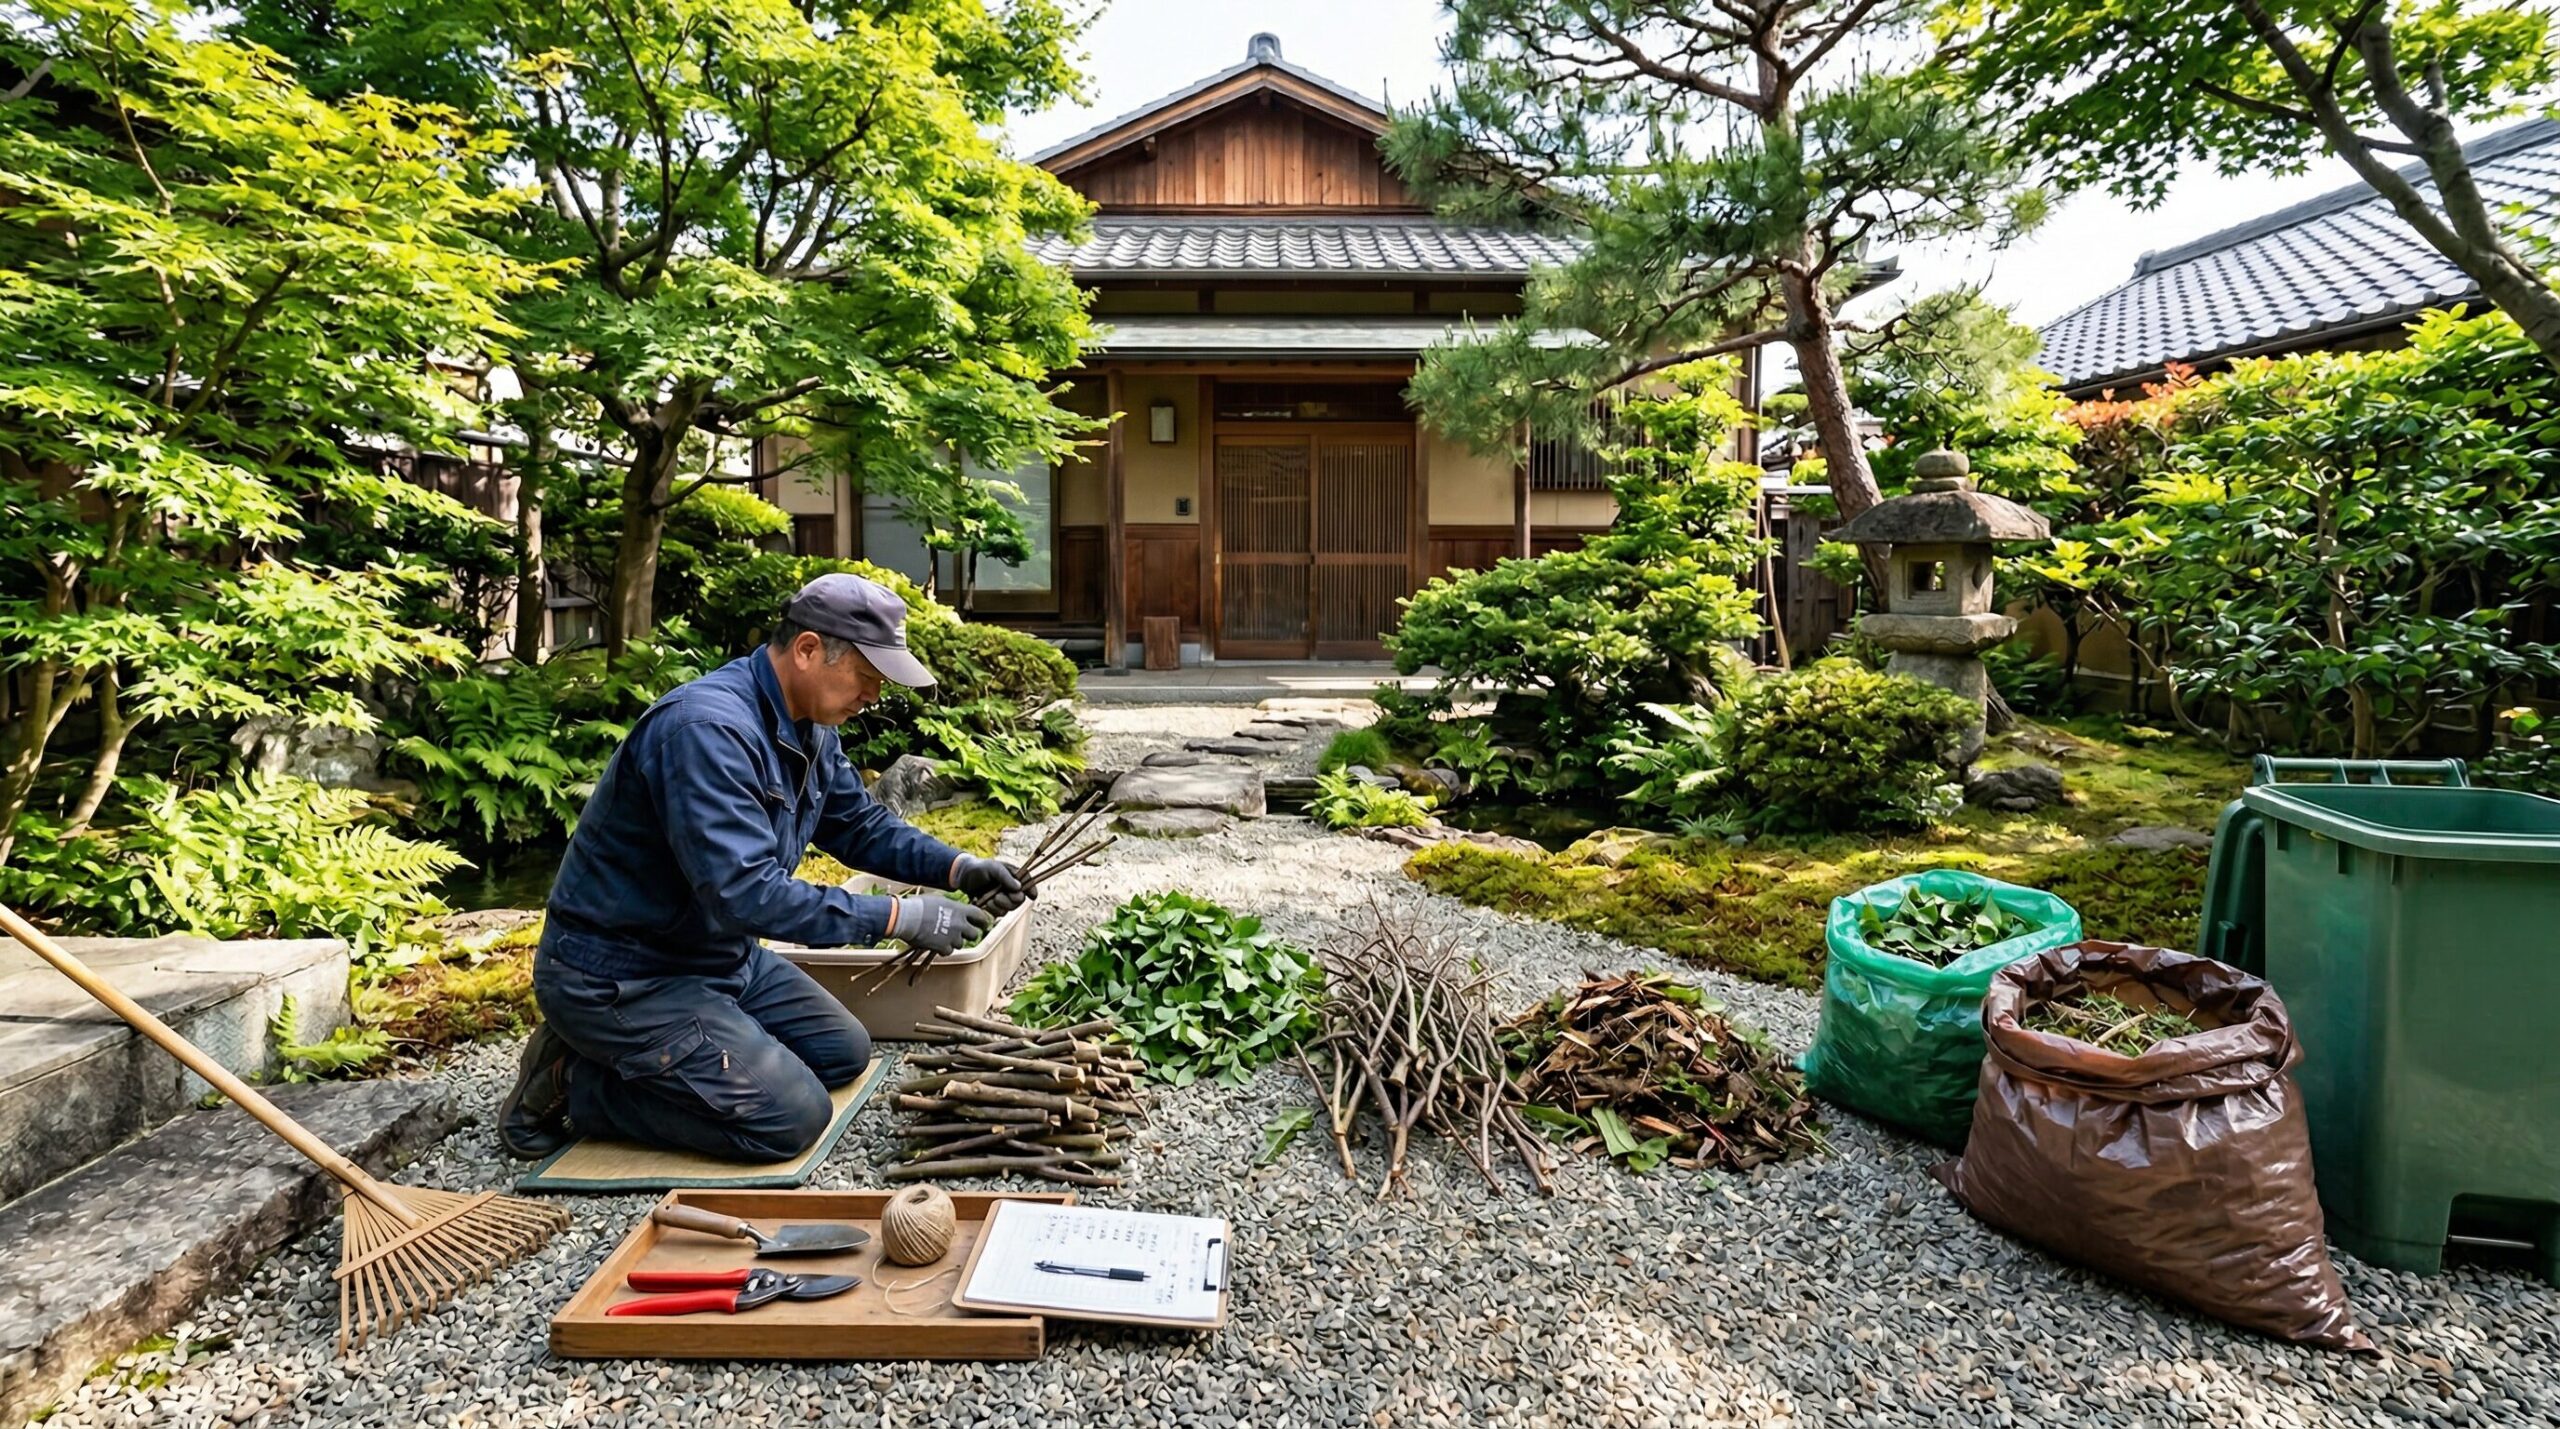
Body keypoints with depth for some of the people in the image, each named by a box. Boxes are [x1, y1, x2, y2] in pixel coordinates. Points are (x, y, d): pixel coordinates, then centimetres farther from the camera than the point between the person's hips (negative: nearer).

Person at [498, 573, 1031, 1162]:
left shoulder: (808, 727, 1)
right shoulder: (707, 728, -29)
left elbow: (860, 824, 12)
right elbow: (743, 891, -35)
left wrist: (958, 867, -5)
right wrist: (899, 918, -31)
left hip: (721, 954, 10)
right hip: (620, 976, -10)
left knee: (844, 1053, 13)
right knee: (790, 1118, -14)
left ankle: (640, 1058, 15)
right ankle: (575, 1084, 0)